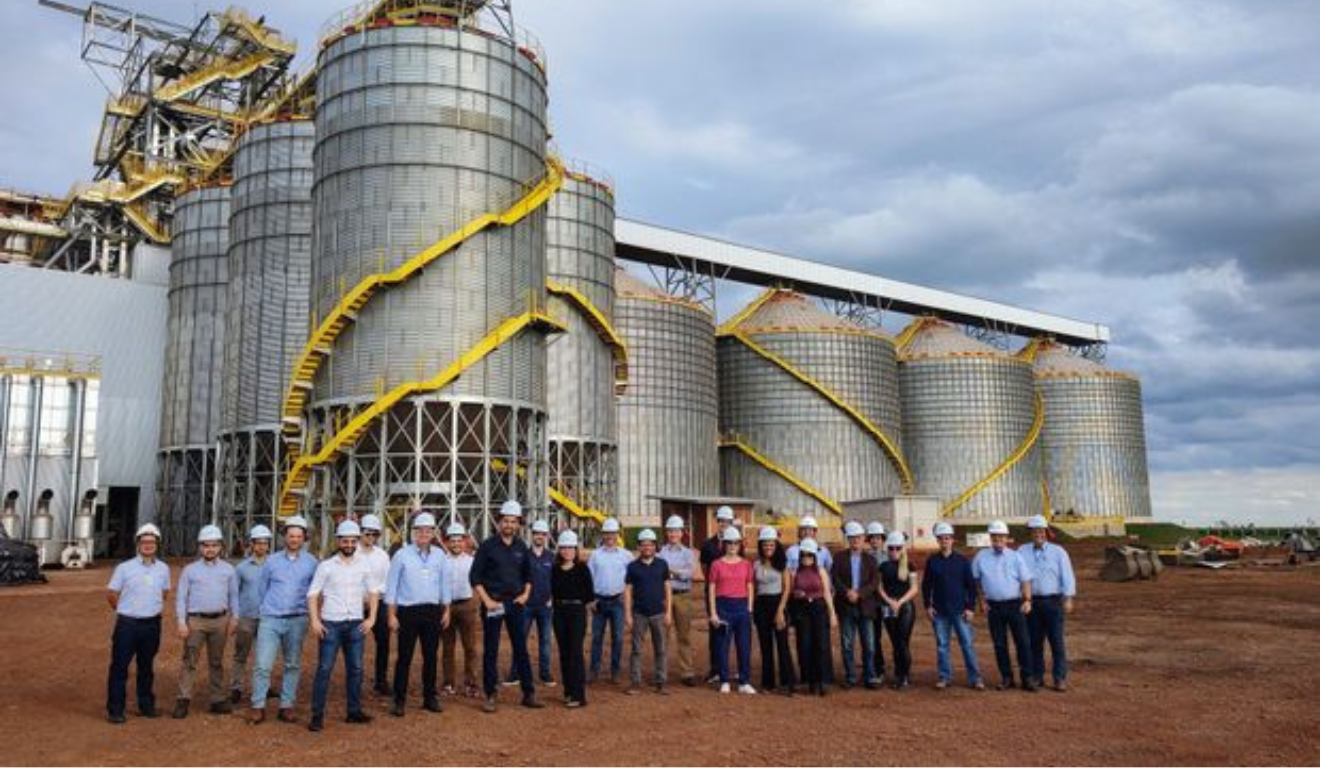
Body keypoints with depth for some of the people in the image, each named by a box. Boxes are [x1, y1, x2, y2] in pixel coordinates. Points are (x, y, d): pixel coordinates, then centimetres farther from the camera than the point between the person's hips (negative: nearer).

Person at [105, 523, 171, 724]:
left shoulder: (163, 569, 6)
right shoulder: (124, 568, -4)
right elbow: (111, 593, 4)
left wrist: (157, 608, 10)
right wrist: (122, 610, 8)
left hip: (152, 624, 3)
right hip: (127, 623, -3)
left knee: (146, 667, 13)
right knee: (119, 667, -2)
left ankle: (146, 705, 22)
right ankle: (115, 710, 4)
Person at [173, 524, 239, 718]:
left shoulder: (228, 569, 8)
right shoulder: (190, 570, 3)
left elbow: (233, 596, 11)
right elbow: (181, 597, 1)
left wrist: (234, 618, 3)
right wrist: (181, 622, -6)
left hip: (220, 620, 2)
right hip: (196, 620, -2)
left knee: (216, 662, 9)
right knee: (190, 661, -4)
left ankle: (218, 700, 14)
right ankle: (183, 700, -1)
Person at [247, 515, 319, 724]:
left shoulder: (311, 563, 2)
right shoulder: (272, 561, 5)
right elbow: (263, 589, 16)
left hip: (296, 621, 0)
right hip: (270, 619, 0)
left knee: (293, 665, 7)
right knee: (263, 665, -6)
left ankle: (287, 706, 16)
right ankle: (258, 707, 4)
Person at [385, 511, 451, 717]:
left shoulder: (439, 556, 7)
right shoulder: (402, 555, -3)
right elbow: (391, 586, -2)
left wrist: (446, 610, 10)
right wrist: (392, 615, -6)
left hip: (433, 611, 3)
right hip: (408, 611, -3)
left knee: (430, 656, 9)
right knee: (404, 657, -1)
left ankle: (430, 697, 19)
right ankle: (399, 700, 7)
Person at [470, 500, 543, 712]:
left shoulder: (521, 547, 7)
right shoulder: (488, 546, -5)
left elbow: (527, 574, 19)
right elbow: (475, 577, -5)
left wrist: (525, 594, 4)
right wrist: (487, 600, -12)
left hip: (515, 603, 3)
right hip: (493, 603, -3)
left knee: (521, 648, 6)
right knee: (490, 650, 2)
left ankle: (529, 694, 12)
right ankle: (490, 696, 10)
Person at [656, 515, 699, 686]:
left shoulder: (688, 552, 11)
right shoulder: (660, 552, 9)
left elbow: (691, 572, -5)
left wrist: (673, 570, -13)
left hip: (683, 596, 1)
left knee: (684, 635, 3)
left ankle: (687, 672, 7)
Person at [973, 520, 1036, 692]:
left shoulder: (1015, 557, 3)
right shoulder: (981, 557, 5)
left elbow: (1025, 580, 2)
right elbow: (975, 581, 13)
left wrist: (1027, 600, -9)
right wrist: (983, 600, 8)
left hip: (1015, 605, -1)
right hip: (994, 607, 1)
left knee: (1023, 641, -2)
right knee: (999, 644, 6)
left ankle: (1027, 678, 5)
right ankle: (1006, 678, 15)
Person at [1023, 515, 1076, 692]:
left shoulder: (1058, 551, 3)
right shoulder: (1022, 552, 8)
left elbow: (1067, 576, -1)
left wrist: (1068, 598, -12)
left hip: (1053, 602, -2)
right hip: (1032, 602, 2)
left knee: (1057, 641, -2)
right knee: (1034, 642, 6)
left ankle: (1060, 679, 4)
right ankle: (1037, 677, 16)